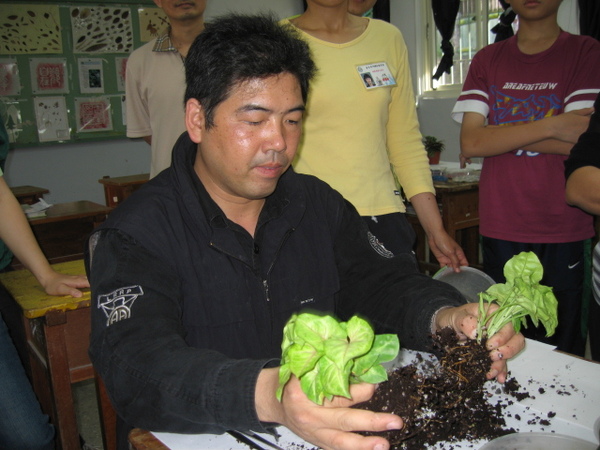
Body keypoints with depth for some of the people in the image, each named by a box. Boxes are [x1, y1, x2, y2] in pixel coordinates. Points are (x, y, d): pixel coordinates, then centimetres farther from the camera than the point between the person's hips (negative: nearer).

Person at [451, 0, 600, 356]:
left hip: (565, 232, -1)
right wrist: (551, 127, -11)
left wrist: (494, 137, -6)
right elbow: (470, 142, -2)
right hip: (501, 229, 2)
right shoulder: (488, 60, 11)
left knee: (562, 352, 3)